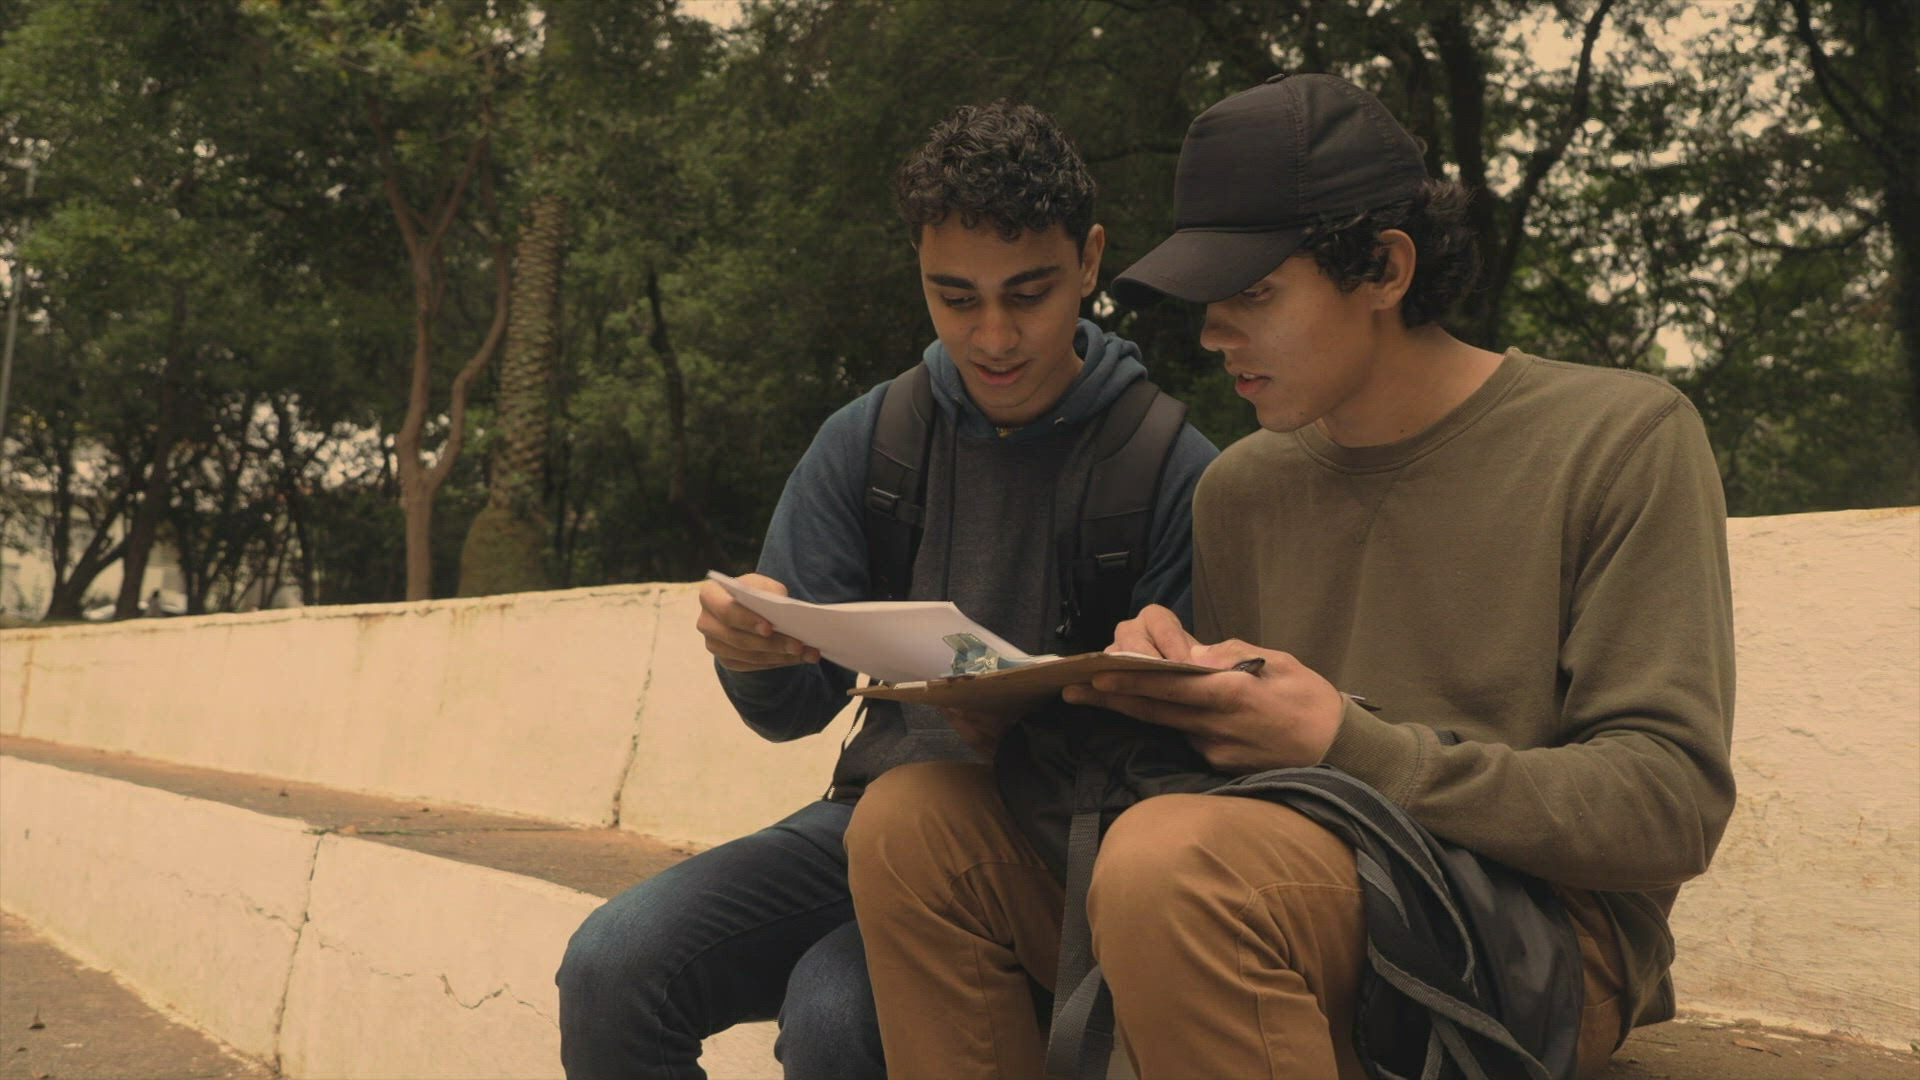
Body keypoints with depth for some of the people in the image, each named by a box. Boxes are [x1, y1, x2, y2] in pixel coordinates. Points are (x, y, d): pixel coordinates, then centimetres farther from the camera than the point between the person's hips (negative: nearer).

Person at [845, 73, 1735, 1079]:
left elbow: (1672, 807, -10)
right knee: (911, 819, -10)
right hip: (1302, 913, 6)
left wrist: (1350, 746, -20)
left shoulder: (1621, 439, -3)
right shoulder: (1239, 486, 14)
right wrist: (1169, 683, -7)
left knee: (1171, 856, -36)